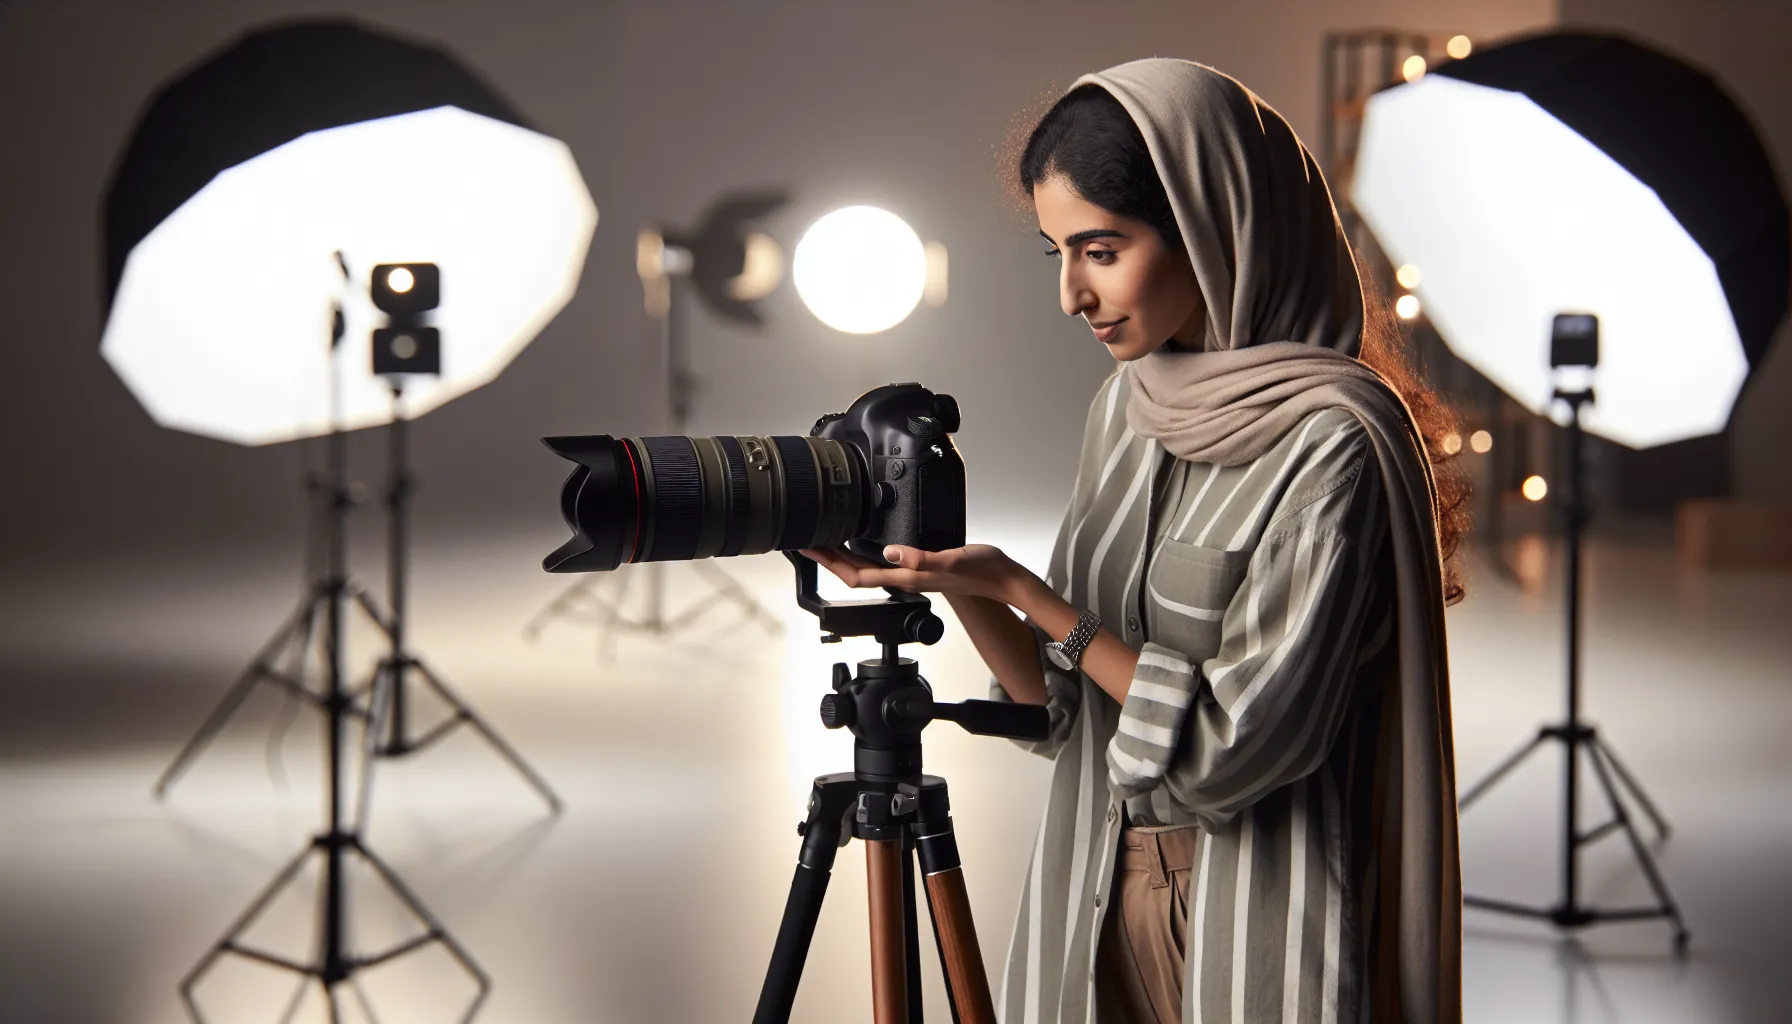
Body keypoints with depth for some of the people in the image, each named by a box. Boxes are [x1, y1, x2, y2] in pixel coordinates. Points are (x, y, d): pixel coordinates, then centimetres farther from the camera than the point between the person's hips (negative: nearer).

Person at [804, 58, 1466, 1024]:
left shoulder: (1331, 444, -19)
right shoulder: (1127, 407, 4)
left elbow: (1233, 745, -20)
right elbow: (1070, 705, 6)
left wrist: (1019, 589, -17)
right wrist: (958, 588, -10)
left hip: (1256, 935, -7)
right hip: (1097, 902, 7)